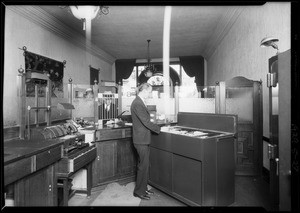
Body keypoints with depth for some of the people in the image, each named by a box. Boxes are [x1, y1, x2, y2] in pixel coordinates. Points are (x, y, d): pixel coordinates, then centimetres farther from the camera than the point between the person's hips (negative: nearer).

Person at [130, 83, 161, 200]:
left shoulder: (140, 102, 13)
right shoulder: (137, 103, -18)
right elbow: (146, 122, -21)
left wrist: (157, 127, 13)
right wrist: (159, 129, -13)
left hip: (144, 139, 10)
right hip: (141, 139, -10)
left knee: (144, 164, 18)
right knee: (143, 165, 1)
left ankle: (143, 188, 32)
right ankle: (139, 191, 17)